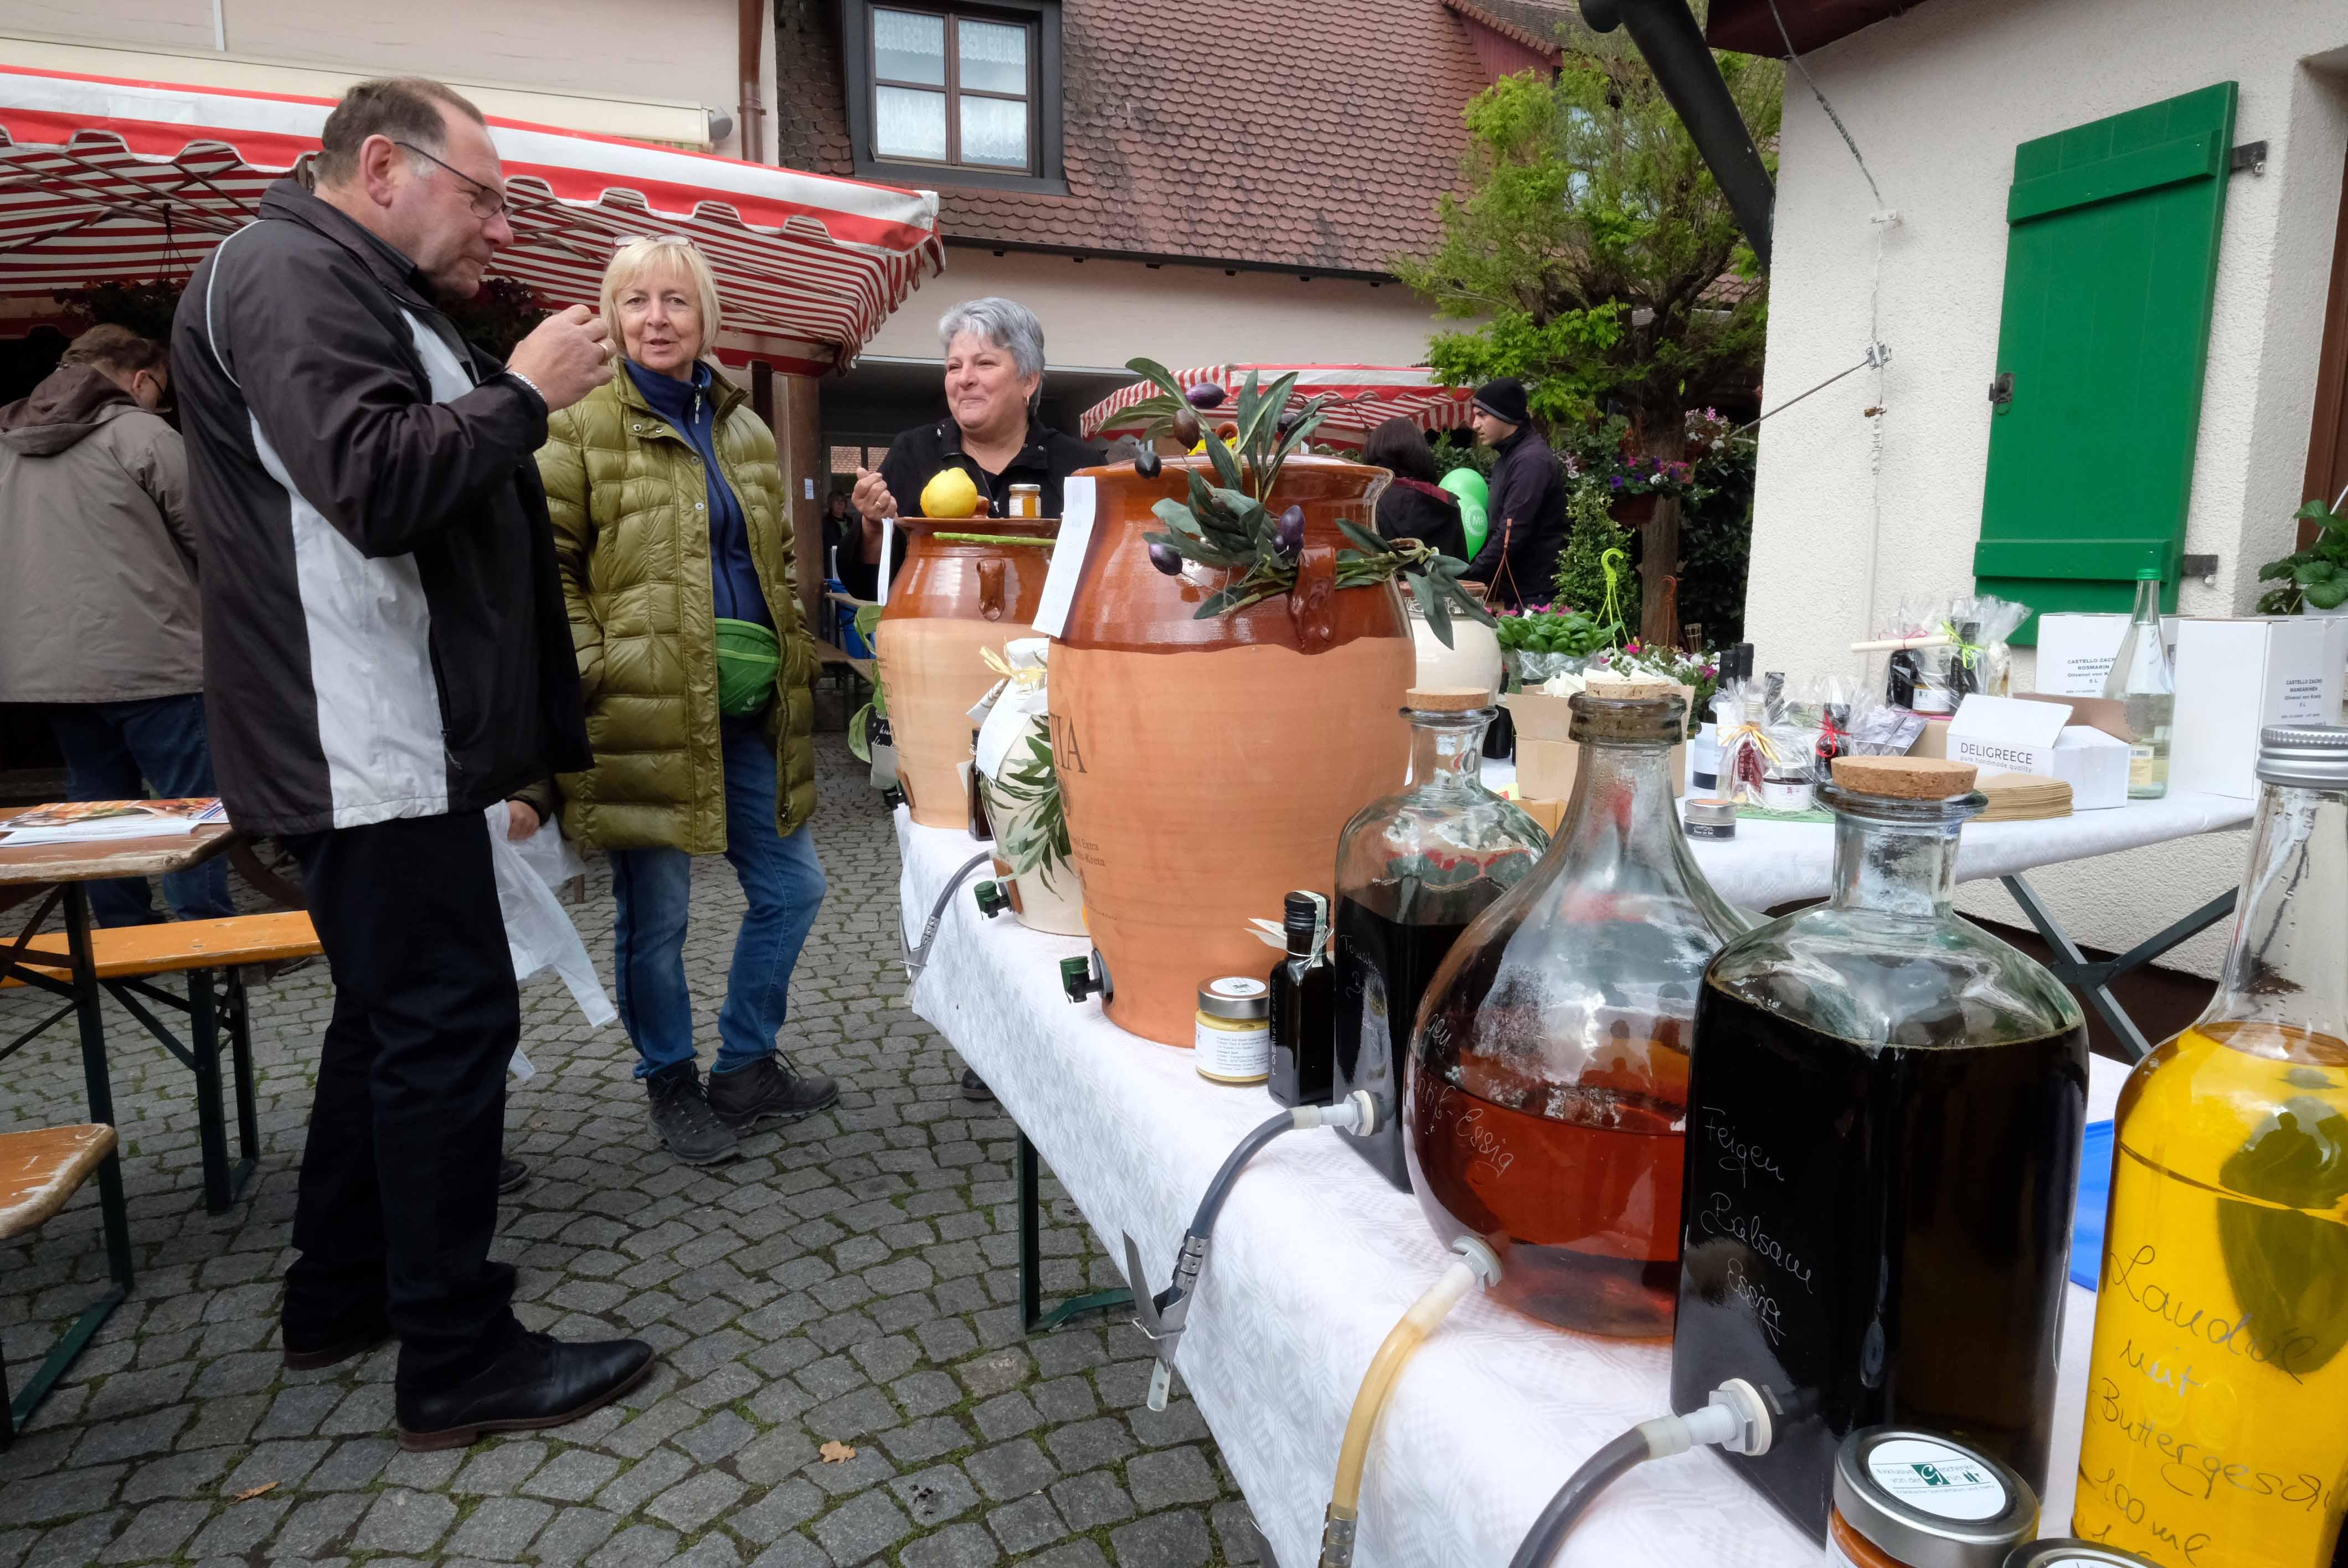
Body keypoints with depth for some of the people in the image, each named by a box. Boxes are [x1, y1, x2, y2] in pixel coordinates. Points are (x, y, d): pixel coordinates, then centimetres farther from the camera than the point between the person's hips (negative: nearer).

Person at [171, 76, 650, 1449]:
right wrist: (524, 393, -15)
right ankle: (460, 1362, 4)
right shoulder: (289, 273, -11)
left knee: (393, 1011, 17)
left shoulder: (358, 291, 23)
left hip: (386, 739, 11)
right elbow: (375, 483, -26)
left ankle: (342, 1292, 31)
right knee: (449, 1023, -7)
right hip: (365, 743, -11)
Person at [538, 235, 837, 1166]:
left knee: (792, 887, 11)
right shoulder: (581, 427, -3)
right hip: (644, 713, -6)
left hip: (747, 711, 6)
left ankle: (746, 1068, 29)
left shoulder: (744, 431, 15)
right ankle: (671, 1084, 25)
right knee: (655, 915, 3)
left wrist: (792, 654, 14)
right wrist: (592, 667, -14)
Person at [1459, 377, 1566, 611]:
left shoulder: (1531, 461, -15)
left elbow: (1511, 537, -22)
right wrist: (1466, 573, 9)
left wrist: (1465, 580, -17)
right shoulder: (1510, 457, 16)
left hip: (1536, 595, -9)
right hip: (1516, 592, 9)